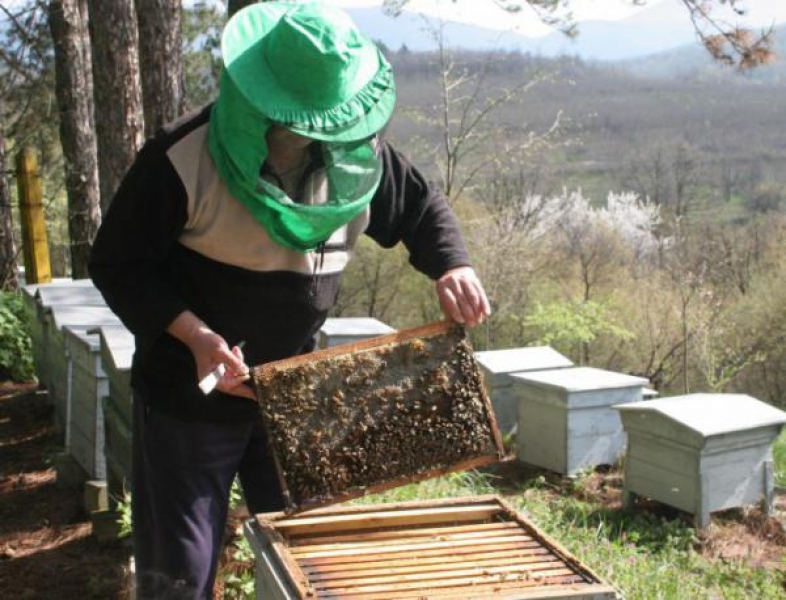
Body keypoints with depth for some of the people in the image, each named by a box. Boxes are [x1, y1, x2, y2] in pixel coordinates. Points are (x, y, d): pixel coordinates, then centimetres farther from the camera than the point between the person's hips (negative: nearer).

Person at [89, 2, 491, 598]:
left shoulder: (357, 154, -7)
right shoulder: (182, 161, -20)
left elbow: (421, 207, 8)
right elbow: (118, 264, -13)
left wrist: (453, 267, -13)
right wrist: (194, 335, -27)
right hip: (193, 390, -4)